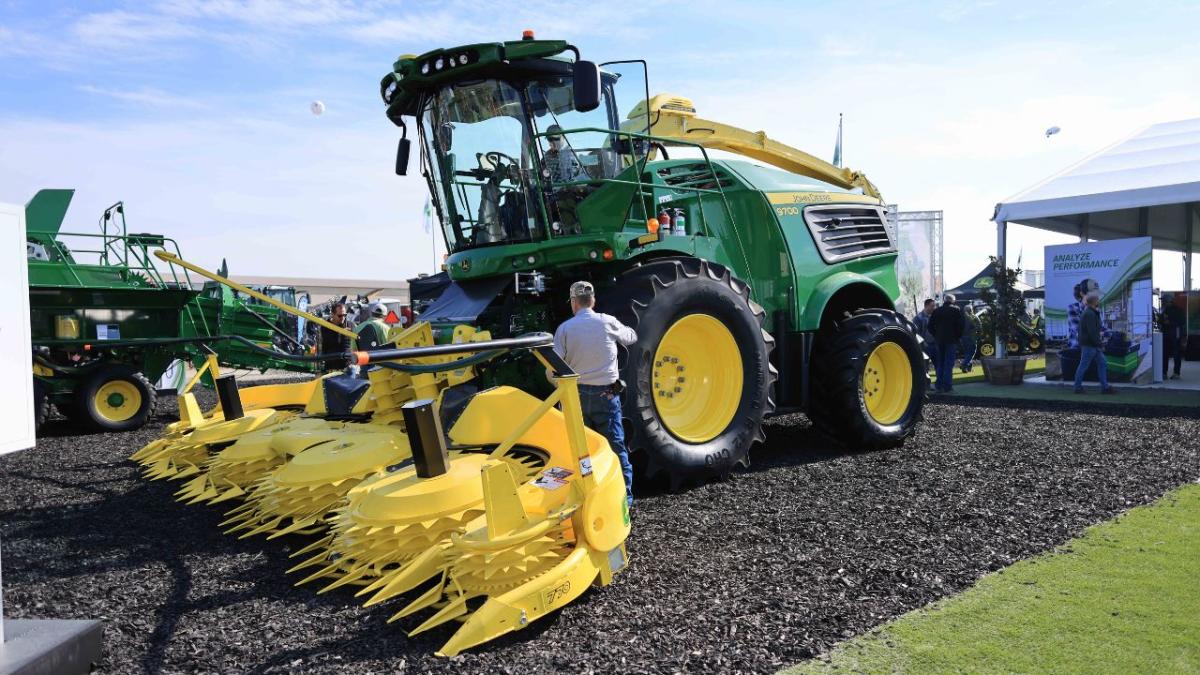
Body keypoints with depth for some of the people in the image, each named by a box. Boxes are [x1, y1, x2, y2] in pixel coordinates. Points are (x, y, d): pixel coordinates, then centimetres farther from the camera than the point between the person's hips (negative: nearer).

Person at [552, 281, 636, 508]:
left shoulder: (564, 328, -3)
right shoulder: (608, 322, -2)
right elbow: (631, 337, 18)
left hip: (575, 394, 0)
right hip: (606, 394, 0)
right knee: (615, 446, 6)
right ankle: (624, 494, 8)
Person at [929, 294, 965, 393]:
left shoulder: (937, 311, 9)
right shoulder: (956, 310, -2)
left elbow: (930, 326, 7)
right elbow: (960, 325, -7)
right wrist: (958, 337, 4)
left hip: (939, 340, 4)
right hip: (951, 340, -4)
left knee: (940, 362, 12)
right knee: (949, 363, -4)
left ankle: (939, 385, 12)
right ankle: (947, 387, -8)